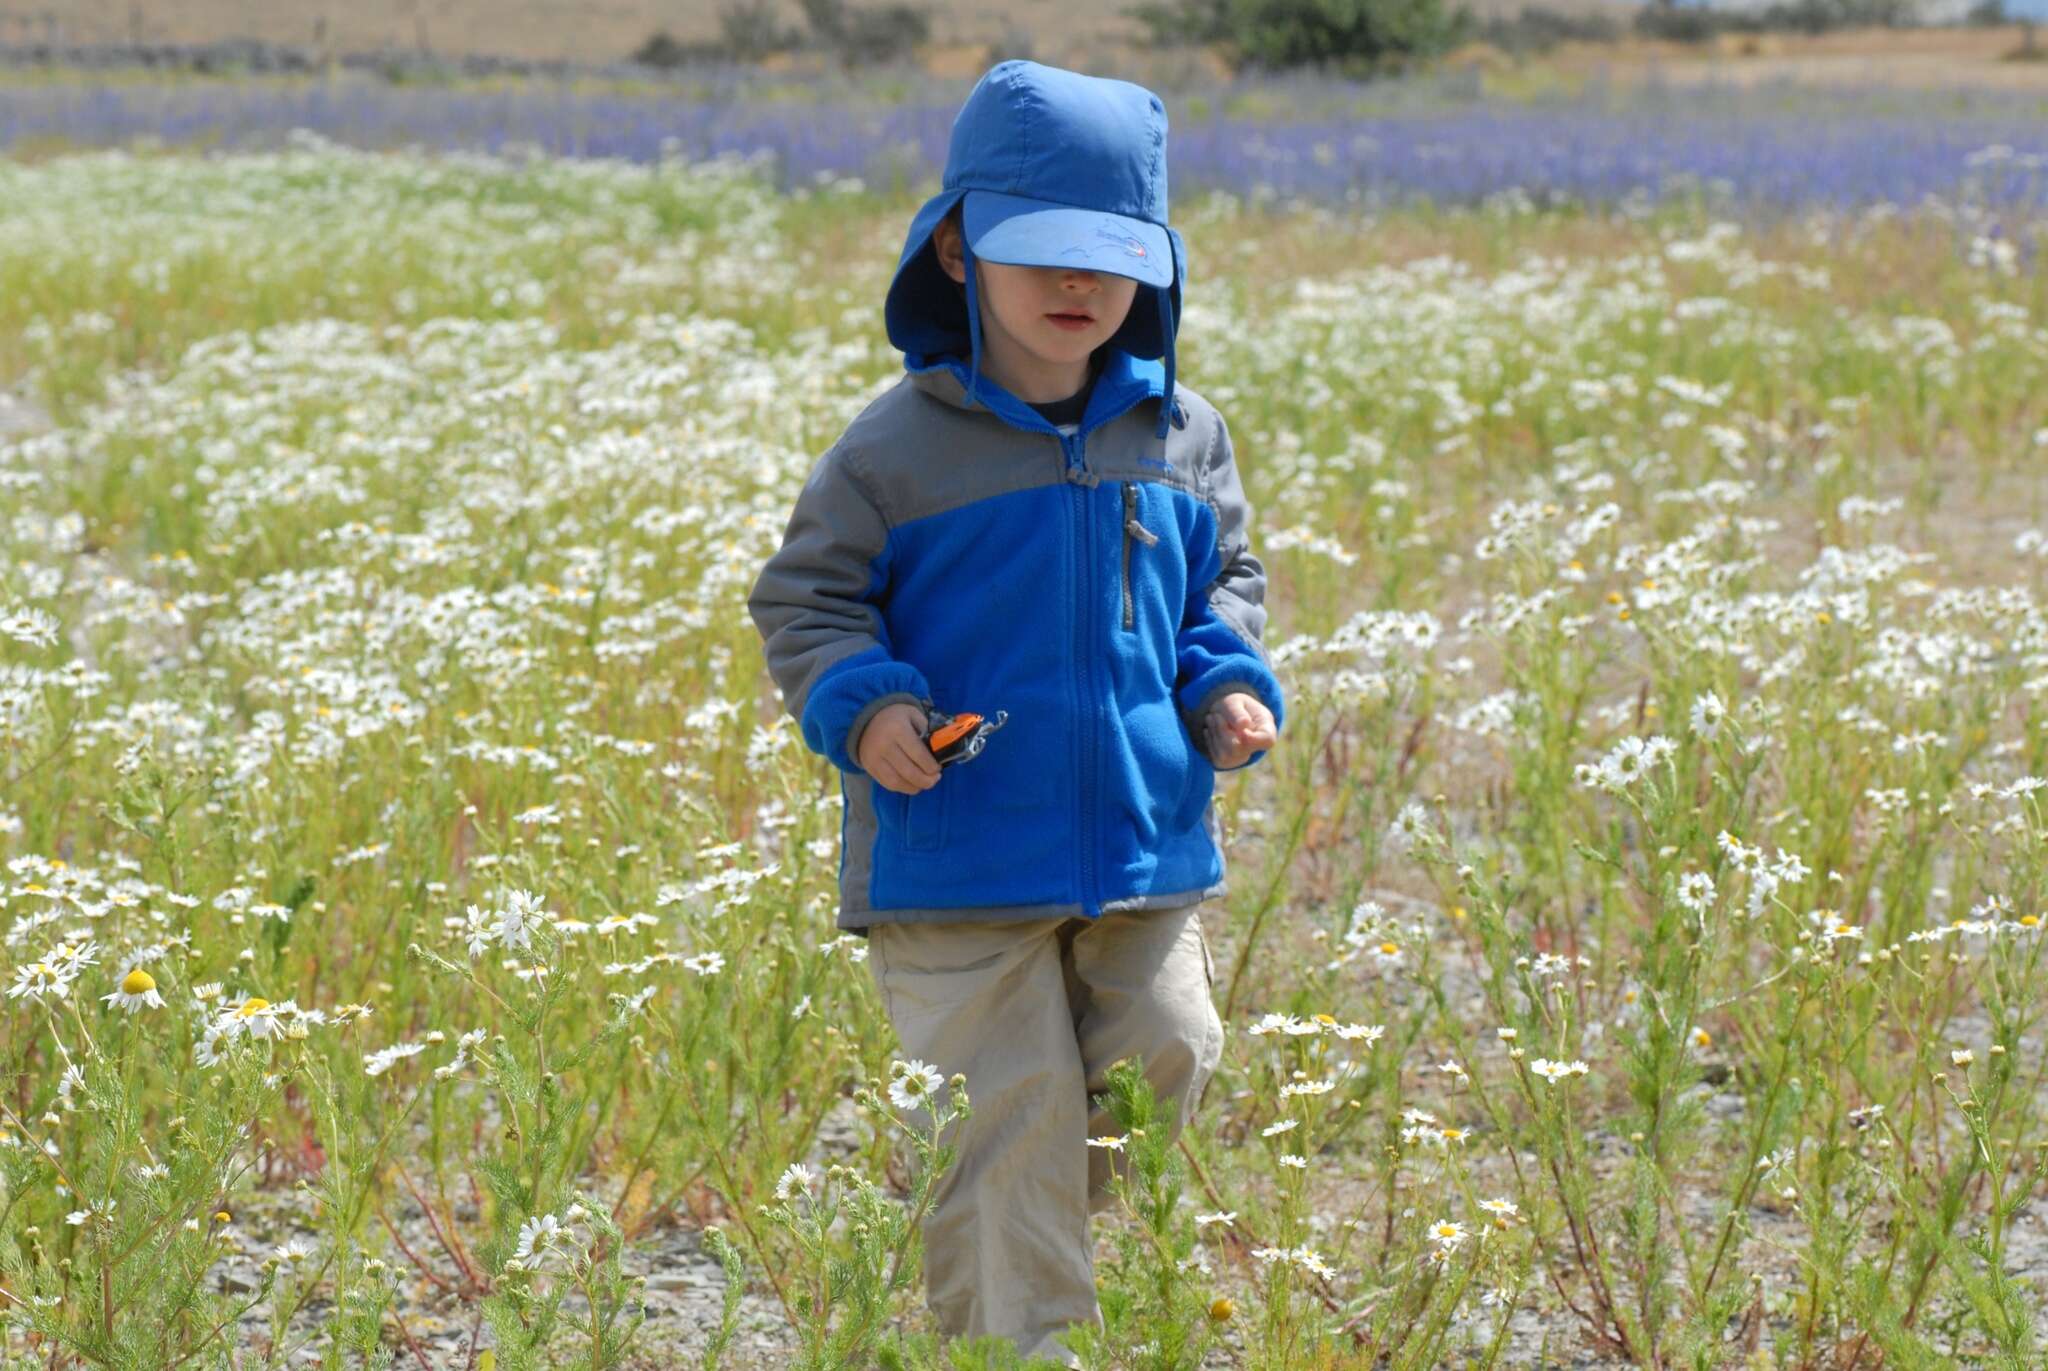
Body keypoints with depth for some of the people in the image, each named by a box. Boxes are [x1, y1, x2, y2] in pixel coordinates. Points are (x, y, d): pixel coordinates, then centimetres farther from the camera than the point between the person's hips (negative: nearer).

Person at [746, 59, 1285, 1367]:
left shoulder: (1180, 435, 5)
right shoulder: (901, 447, -8)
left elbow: (1223, 577, 18)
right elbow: (806, 596, -2)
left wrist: (1230, 682, -1)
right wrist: (863, 703, -20)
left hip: (1151, 856, 4)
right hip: (958, 867, -4)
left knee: (1164, 1076, 9)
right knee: (1010, 1126, -4)